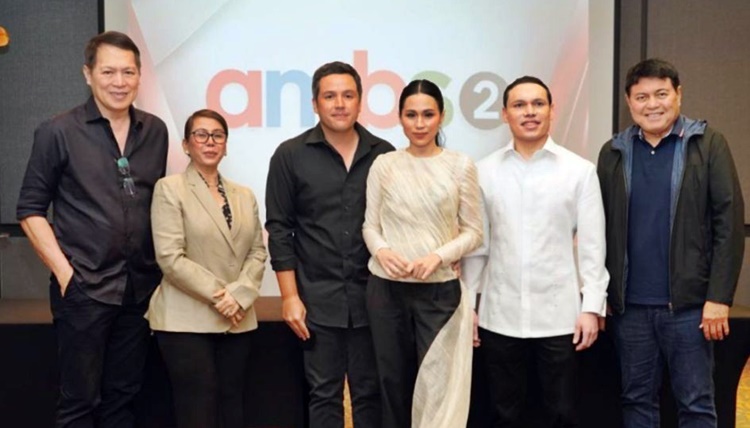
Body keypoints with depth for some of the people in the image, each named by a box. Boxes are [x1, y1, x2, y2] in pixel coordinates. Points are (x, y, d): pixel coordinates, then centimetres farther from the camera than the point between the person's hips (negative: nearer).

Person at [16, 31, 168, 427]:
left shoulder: (155, 131, 7)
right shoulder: (57, 132, -4)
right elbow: (30, 210, -1)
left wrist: (159, 267, 7)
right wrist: (64, 271, -9)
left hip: (140, 287, 4)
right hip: (83, 288, -4)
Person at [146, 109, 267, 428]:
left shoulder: (244, 195, 14)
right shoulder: (170, 189, -2)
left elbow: (258, 252, 7)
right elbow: (170, 257, -11)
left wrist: (239, 295, -9)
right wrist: (218, 295, -13)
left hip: (236, 322, 5)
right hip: (187, 321, -5)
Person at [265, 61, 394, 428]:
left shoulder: (384, 154, 3)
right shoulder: (290, 155, 0)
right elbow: (279, 229, -1)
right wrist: (290, 296, -5)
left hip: (373, 298, 1)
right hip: (318, 300, -1)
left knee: (370, 394, 10)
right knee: (324, 395, 9)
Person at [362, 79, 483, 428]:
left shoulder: (460, 165, -1)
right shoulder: (384, 165, 3)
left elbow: (473, 231, 1)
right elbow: (370, 225, 6)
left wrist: (438, 256, -15)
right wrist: (382, 251, -15)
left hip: (439, 289, -1)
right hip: (386, 288, 2)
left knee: (436, 386, 1)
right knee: (393, 381, 12)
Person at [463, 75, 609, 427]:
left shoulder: (580, 170, -1)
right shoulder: (485, 171, 3)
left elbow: (592, 246, -1)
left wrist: (593, 307, -5)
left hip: (559, 316, -1)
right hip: (499, 317, 1)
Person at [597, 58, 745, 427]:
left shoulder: (708, 145, -1)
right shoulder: (613, 153, 6)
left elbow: (729, 223, -5)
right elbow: (601, 229, 8)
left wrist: (719, 297, -10)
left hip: (689, 303, -2)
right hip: (629, 305, 3)